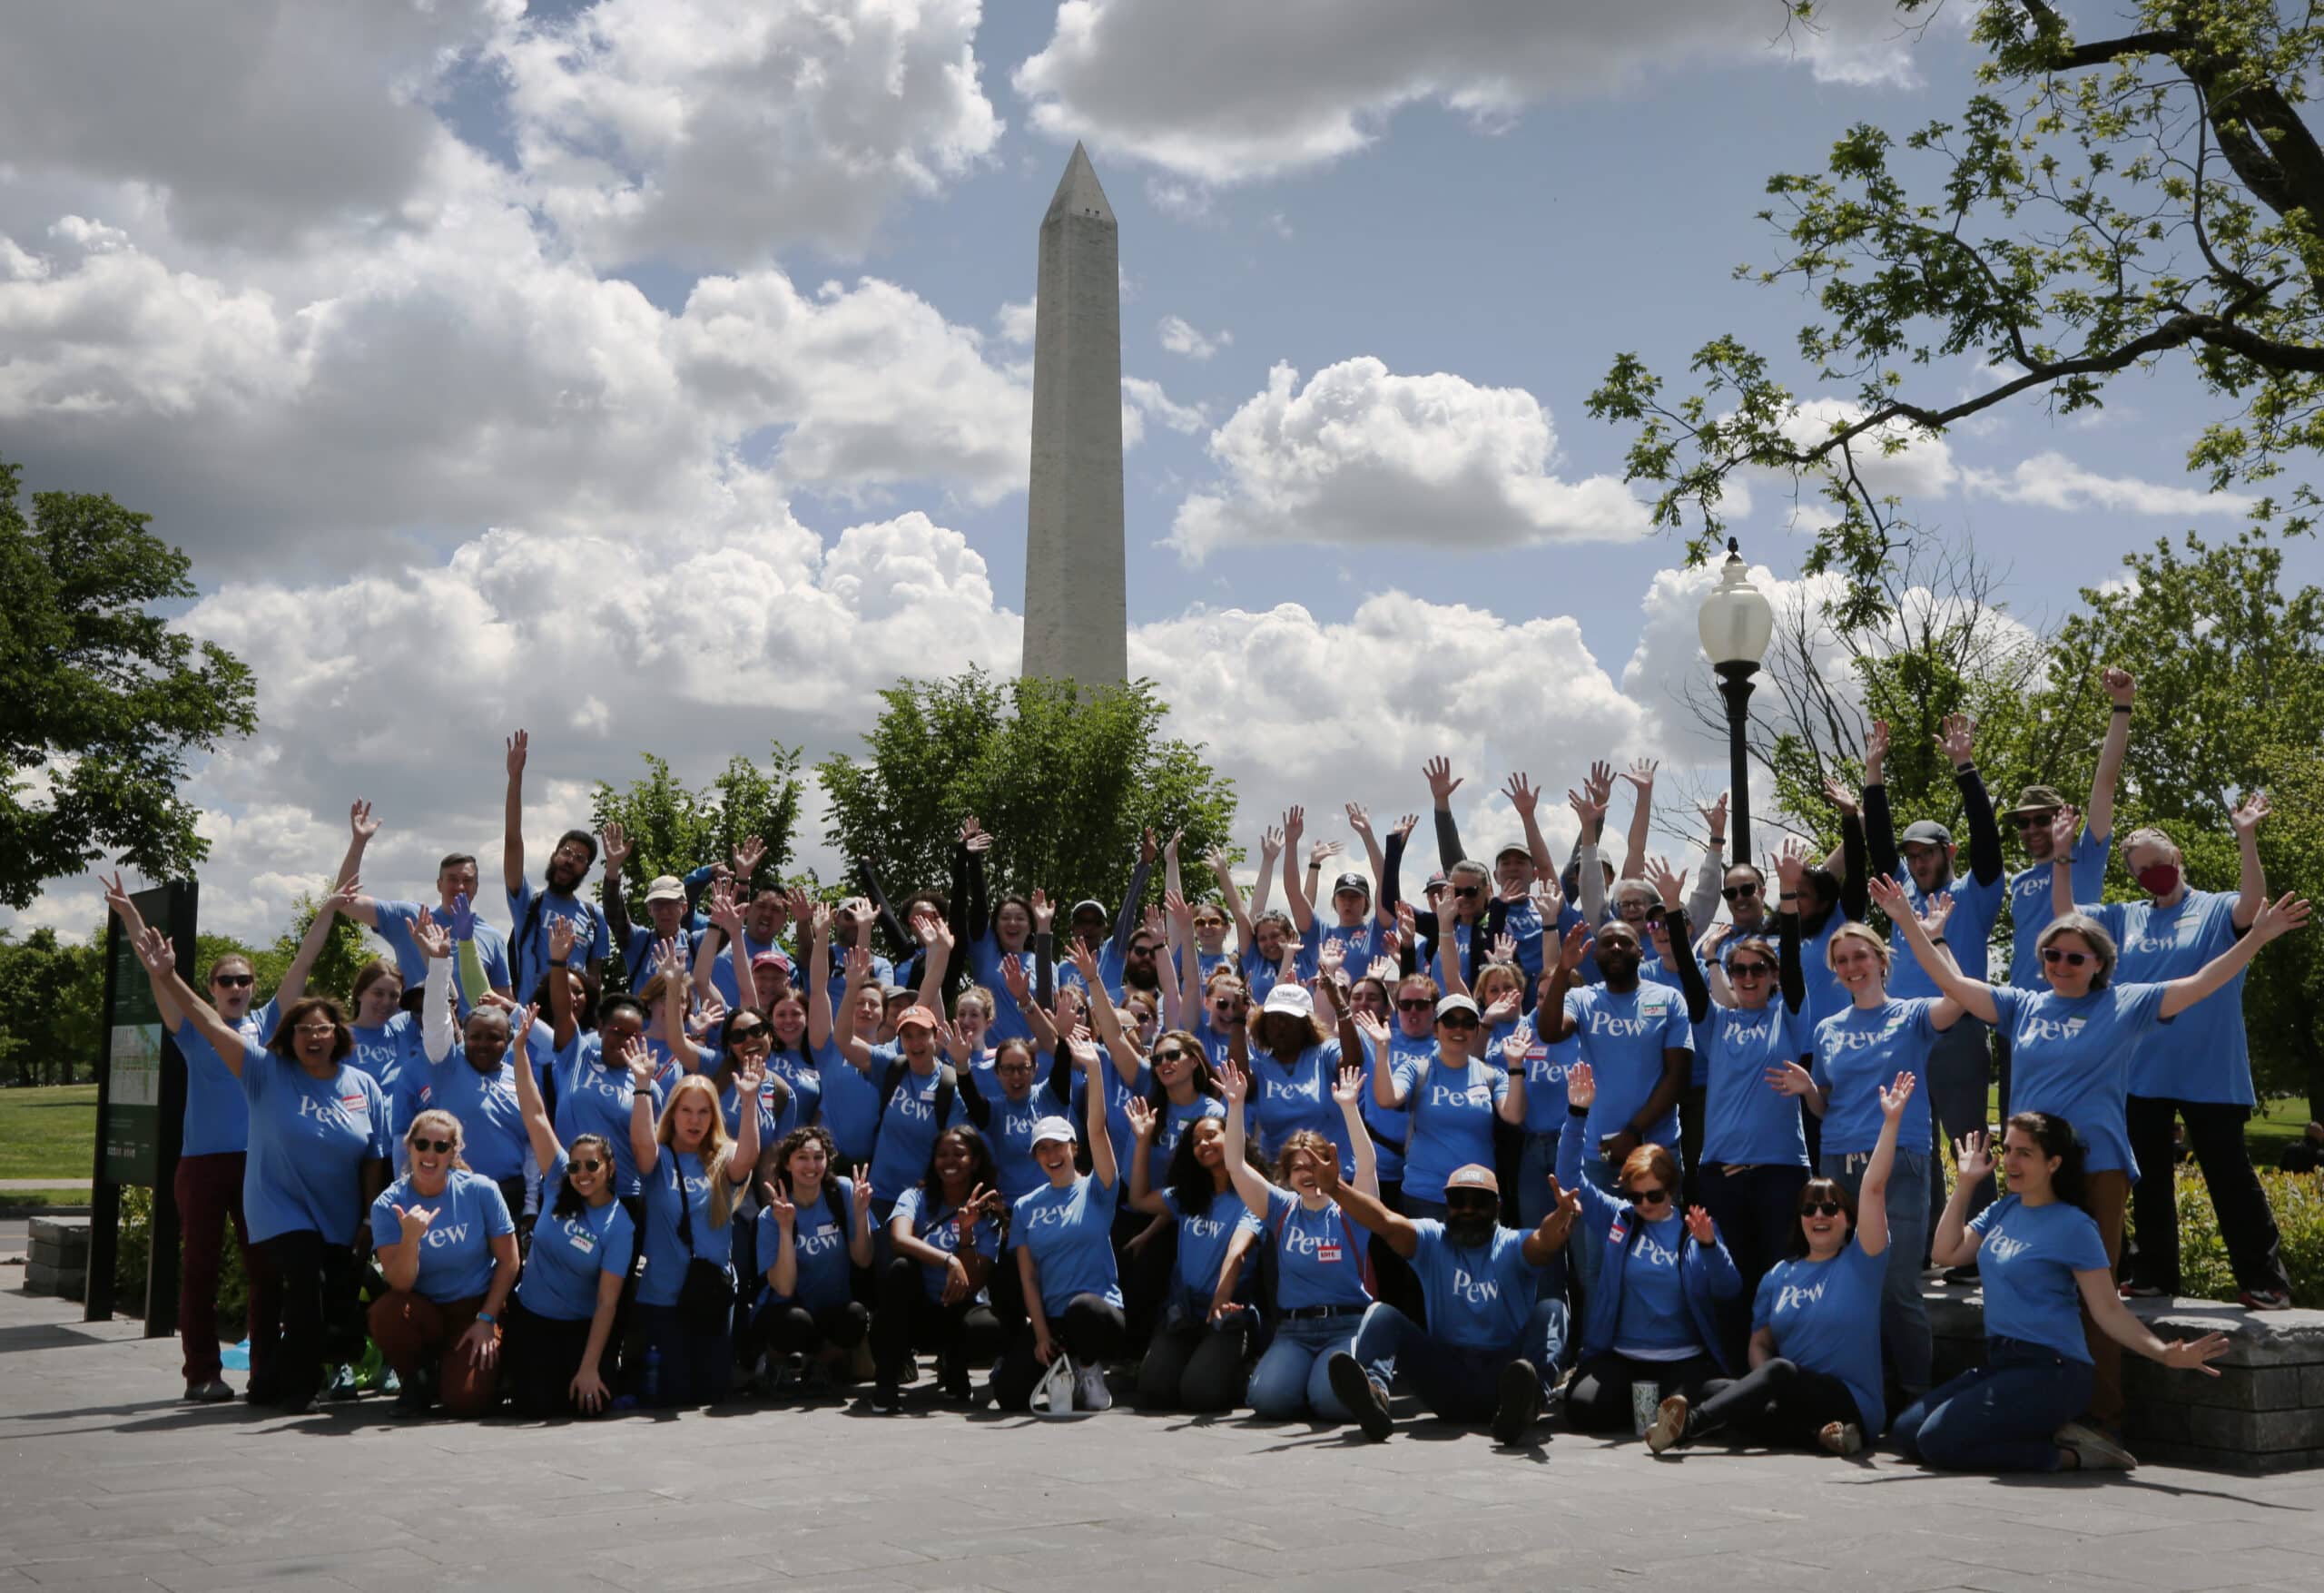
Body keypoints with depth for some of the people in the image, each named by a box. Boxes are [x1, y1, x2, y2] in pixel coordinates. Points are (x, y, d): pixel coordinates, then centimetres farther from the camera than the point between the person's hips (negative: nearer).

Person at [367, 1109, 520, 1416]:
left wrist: (486, 1320, -9)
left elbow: (508, 1262, -3)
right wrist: (411, 1238, -34)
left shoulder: (480, 1191, -10)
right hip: (423, 1310, 1)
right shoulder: (388, 1204, -9)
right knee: (385, 1312, -33)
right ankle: (417, 1378, -2)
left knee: (466, 1399, -23)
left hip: (476, 1306, -1)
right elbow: (400, 1284, -17)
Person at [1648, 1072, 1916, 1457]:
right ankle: (1817, 1434, -40)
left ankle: (1688, 1424, -50)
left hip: (1852, 1406, -5)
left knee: (1780, 1371, -36)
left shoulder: (1859, 1263, 3)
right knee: (1715, 1388, -23)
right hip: (1790, 1400, 5)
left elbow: (1874, 1188, -8)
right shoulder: (1778, 1276, 17)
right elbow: (1760, 1343, 16)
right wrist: (1764, 1390, -7)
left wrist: (1891, 1121, -15)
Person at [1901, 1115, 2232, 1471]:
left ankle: (2068, 1454, -7)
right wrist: (1964, 1184, 8)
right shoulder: (2004, 1209, 11)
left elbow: (2108, 1310, -12)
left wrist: (2165, 1353, -27)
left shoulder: (2072, 1226, -10)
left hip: (2049, 1372, -8)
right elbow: (1947, 1252, 7)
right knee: (1906, 1432, 1)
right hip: (2000, 1362, 8)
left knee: (1938, 1441, -21)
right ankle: (2053, 1434, 3)